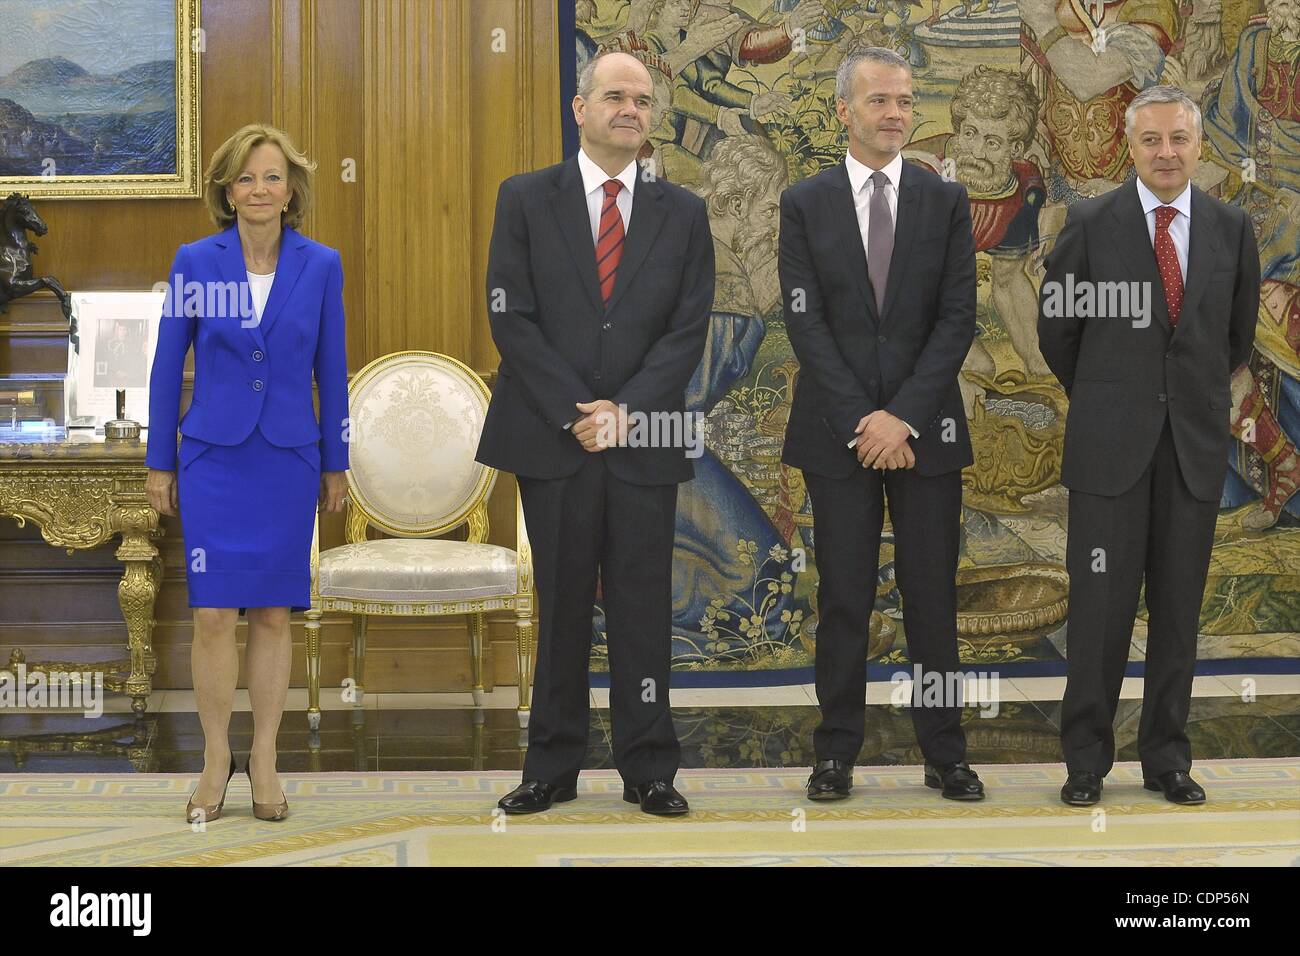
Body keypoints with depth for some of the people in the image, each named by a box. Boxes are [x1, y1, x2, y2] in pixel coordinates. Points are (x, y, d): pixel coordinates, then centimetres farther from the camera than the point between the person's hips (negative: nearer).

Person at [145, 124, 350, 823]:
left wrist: (336, 464, 8)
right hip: (213, 458, -1)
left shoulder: (320, 266, 1)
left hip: (288, 461, 1)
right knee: (214, 615, -3)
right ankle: (215, 758, 11)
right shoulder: (195, 262, -2)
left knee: (273, 614, 6)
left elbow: (331, 370, 7)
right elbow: (167, 366, 3)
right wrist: (159, 463, 3)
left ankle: (264, 762, 16)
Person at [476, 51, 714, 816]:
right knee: (561, 608, 6)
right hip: (551, 437, -1)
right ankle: (553, 768, 13)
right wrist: (575, 412, -10)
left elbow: (689, 329, 2)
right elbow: (511, 317, -2)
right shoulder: (526, 200, 4)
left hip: (644, 440, 1)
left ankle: (649, 769, 10)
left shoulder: (683, 214, 8)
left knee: (644, 609, 3)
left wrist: (625, 409, -11)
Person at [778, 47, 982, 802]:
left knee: (933, 594, 4)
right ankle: (838, 752, 12)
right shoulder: (806, 204, 3)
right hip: (838, 430, 0)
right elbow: (806, 323, -3)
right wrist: (859, 422, -12)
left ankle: (946, 753, 12)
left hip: (927, 429, 1)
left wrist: (905, 417, -11)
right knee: (844, 597, 4)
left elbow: (958, 319, -2)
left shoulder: (946, 201, 4)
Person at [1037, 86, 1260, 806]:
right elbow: (1057, 329, 8)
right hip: (1111, 446, -2)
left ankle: (1167, 757, 17)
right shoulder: (1090, 225, -1)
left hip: (1195, 445, 3)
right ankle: (1086, 760, 8)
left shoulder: (1232, 230, 6)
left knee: (1179, 606, 7)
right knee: (1100, 604, -2)